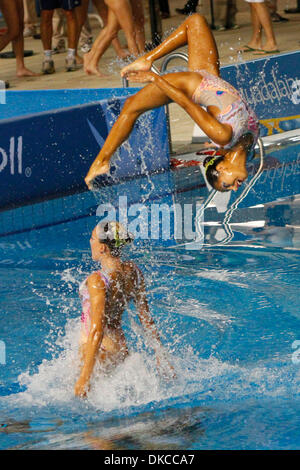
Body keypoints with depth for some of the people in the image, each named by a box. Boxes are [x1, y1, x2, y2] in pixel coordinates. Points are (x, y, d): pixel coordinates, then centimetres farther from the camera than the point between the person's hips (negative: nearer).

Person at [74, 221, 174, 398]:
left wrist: (85, 377, -26)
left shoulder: (98, 281, -23)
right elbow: (146, 317, 6)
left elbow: (97, 331, -26)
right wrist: (161, 356, 14)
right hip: (120, 349, 8)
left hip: (99, 351, -8)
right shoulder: (133, 272, -1)